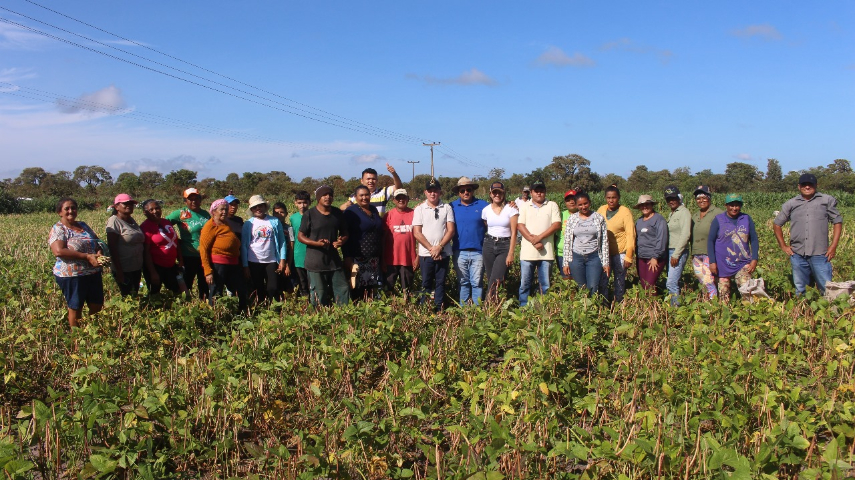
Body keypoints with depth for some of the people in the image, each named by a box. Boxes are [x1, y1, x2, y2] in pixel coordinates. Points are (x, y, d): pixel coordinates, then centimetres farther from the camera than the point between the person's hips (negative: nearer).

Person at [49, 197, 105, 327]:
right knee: (75, 309, 6)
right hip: (71, 276, -6)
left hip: (94, 274, 6)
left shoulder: (83, 226, 12)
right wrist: (87, 256, -24)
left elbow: (98, 242, 16)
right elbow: (58, 251, -22)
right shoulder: (58, 229, -8)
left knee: (97, 307, 12)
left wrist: (99, 252, -9)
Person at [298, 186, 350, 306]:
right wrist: (317, 243, -20)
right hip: (315, 263, -4)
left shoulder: (338, 213, 6)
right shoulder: (310, 214, -6)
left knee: (343, 291, 4)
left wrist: (341, 241, -9)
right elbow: (300, 236, -4)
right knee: (319, 296, 1)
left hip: (334, 259, 4)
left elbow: (344, 233, 16)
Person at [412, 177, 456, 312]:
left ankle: (439, 310, 13)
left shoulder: (447, 208, 3)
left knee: (440, 283, 7)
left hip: (443, 253, 0)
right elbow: (417, 233, -3)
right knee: (426, 283, 6)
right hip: (426, 254, 0)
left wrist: (439, 247, -13)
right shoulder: (419, 209, 2)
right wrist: (431, 248, -11)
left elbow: (451, 230, -2)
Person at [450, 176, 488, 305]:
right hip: (459, 252, 1)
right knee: (463, 283, 11)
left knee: (477, 283, 1)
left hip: (477, 252, -1)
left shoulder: (482, 205, 4)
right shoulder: (452, 207, 7)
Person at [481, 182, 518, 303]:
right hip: (489, 245, 4)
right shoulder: (486, 210, 8)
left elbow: (514, 232, -5)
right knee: (490, 280, 3)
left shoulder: (511, 209, -3)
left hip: (505, 246, -3)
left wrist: (511, 253, -10)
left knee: (495, 282, -14)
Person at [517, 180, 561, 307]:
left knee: (545, 285, 3)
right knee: (524, 284, 3)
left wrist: (539, 237, -13)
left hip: (546, 252, 0)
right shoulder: (524, 206, 11)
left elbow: (557, 225, -2)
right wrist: (533, 241, -13)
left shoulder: (552, 205, 9)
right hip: (527, 252, 1)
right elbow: (520, 225, -1)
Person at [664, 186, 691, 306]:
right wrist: (671, 254, 8)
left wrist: (676, 255, -17)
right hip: (670, 251, 8)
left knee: (671, 283, -14)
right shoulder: (671, 214, 18)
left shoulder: (684, 212, -8)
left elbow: (685, 235, -15)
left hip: (679, 252, -8)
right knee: (674, 283, 9)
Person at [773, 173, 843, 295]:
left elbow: (837, 222, 7)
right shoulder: (791, 204, 10)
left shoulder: (827, 200, 6)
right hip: (797, 254, 2)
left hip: (819, 254, -2)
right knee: (800, 290, 10)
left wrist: (833, 246, -1)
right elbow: (777, 224, 17)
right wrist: (783, 245, 10)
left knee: (827, 289, -3)